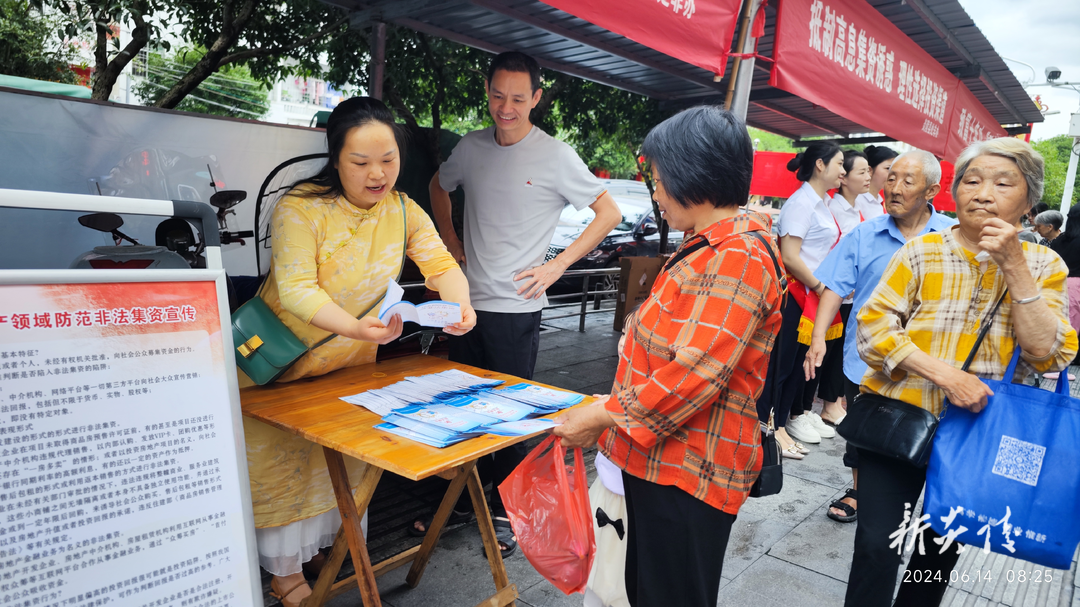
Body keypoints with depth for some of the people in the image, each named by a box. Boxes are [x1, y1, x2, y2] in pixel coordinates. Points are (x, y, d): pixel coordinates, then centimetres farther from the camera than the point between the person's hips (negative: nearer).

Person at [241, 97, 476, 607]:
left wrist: (459, 303, -34)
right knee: (282, 461, 6)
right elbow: (295, 290, -31)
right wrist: (356, 326, -49)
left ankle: (343, 541, 40)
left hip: (352, 362, 4)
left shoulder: (403, 211, -7)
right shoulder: (300, 207, -22)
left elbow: (442, 265, -11)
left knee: (348, 456, 17)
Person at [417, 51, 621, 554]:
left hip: (516, 309, -5)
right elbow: (438, 185, 25)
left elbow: (610, 212, -5)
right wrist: (449, 239, 12)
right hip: (467, 301, 5)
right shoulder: (472, 147, 6)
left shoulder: (555, 156, -8)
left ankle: (505, 511, 23)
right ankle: (462, 500, 33)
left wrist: (558, 265, -10)